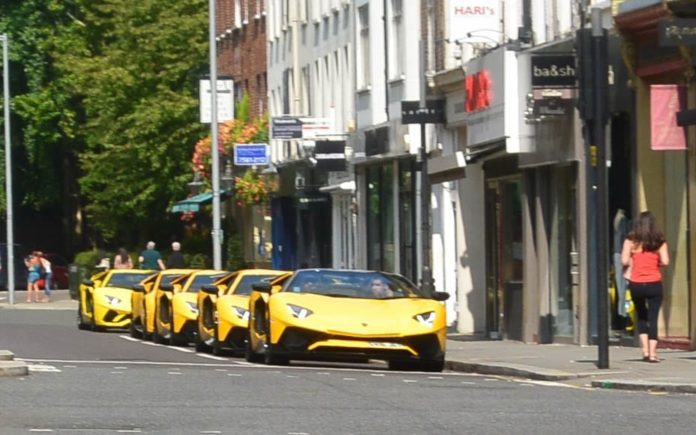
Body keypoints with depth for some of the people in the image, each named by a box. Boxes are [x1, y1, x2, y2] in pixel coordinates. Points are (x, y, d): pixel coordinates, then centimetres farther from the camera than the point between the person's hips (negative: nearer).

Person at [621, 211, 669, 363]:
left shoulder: (631, 241, -1)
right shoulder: (659, 242, -1)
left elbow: (624, 261, -10)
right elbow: (665, 261, -10)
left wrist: (634, 262, 10)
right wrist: (655, 262, 11)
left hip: (636, 284, 1)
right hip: (654, 283, -1)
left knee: (641, 316, 20)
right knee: (653, 318, 3)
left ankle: (645, 350, 10)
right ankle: (652, 352, -5)